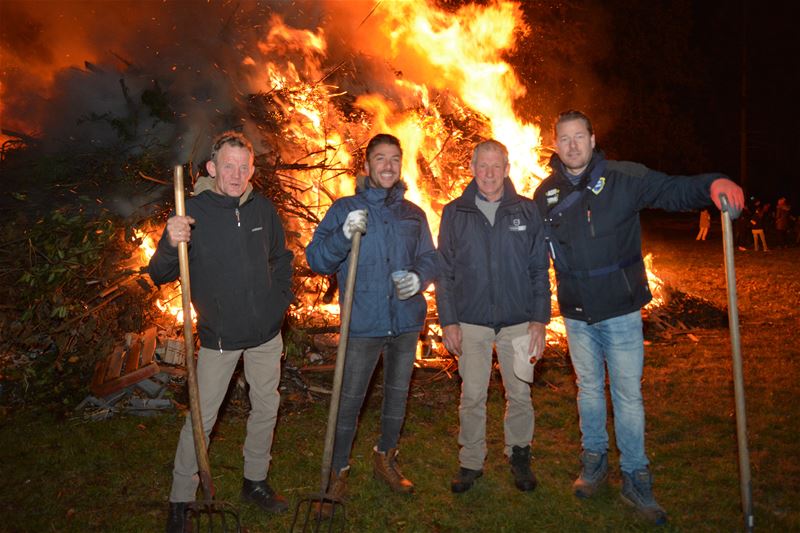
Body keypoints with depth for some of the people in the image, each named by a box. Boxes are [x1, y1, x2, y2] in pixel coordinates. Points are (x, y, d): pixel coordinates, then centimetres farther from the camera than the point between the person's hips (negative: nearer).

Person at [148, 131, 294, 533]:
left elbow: (281, 258, 14)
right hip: (219, 337, -4)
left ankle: (255, 481, 35)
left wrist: (283, 299, 6)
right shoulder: (193, 212, -13)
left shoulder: (263, 208, -2)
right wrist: (171, 244, -34)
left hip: (266, 334, 4)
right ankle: (180, 499, 22)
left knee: (266, 410, 15)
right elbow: (159, 276, -15)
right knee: (202, 418, 2)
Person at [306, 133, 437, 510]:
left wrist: (419, 277, -11)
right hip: (363, 323, -4)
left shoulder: (413, 214, 9)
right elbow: (316, 259, -7)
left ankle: (385, 460, 38)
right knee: (349, 400, 0)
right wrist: (344, 235, -25)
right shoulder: (345, 209, -1)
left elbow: (429, 258, 12)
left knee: (398, 395, 17)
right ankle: (338, 473, 19)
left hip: (407, 321, 4)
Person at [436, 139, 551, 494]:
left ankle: (519, 455, 32)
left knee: (519, 394, 11)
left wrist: (540, 319, -3)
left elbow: (540, 269, 3)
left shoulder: (526, 211, 1)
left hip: (518, 322, 0)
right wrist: (448, 321, -3)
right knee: (472, 396, 7)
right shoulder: (454, 213, 1)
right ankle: (471, 461, 25)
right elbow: (444, 272, 3)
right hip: (471, 322, 0)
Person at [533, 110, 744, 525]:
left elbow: (673, 190, -14)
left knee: (628, 394, 6)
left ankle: (635, 480, 21)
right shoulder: (545, 194, 0)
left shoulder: (623, 177, -7)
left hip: (621, 311, -2)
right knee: (589, 389, 17)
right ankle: (594, 461, 36)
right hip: (576, 315, 3)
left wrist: (712, 184, -36)